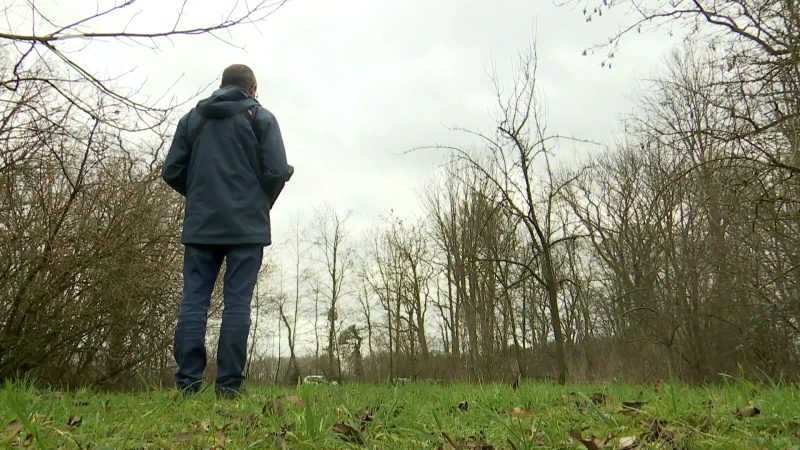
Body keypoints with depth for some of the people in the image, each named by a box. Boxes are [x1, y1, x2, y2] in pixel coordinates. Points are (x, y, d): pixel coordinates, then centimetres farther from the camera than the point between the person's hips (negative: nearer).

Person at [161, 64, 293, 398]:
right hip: (247, 225, -3)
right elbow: (278, 170, -7)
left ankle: (187, 382, 0)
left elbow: (171, 171, 8)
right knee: (237, 302, -3)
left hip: (200, 224, 3)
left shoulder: (192, 118, 14)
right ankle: (228, 384, -3)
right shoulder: (261, 118, 4)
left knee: (193, 300, 4)